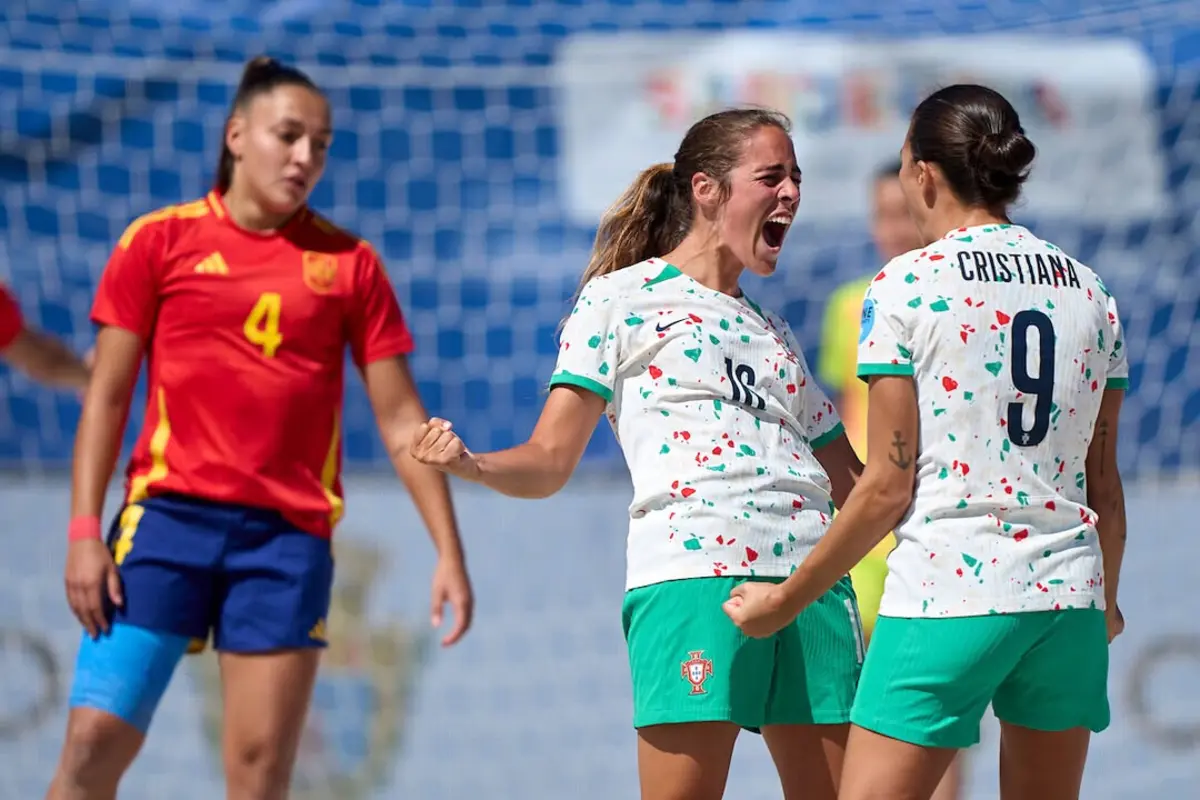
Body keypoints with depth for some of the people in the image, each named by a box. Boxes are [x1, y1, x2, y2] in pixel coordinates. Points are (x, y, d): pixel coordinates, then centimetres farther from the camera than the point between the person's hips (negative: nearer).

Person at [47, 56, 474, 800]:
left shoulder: (349, 263, 8)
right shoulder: (160, 241, 4)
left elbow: (400, 416, 9)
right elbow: (107, 396, 5)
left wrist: (449, 550, 3)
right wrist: (84, 531, -4)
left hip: (291, 536, 1)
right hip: (168, 515, -1)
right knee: (96, 740, -9)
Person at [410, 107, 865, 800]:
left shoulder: (773, 333, 26)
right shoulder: (621, 298, 10)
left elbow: (851, 480, 31)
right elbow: (551, 460, 4)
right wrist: (472, 464, -16)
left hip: (812, 577, 6)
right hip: (693, 571, -6)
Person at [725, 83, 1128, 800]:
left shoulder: (906, 287, -4)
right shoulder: (1090, 292, 10)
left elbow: (890, 484, -7)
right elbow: (1103, 481, 14)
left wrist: (784, 601, 2)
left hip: (945, 593, -5)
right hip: (1068, 596, 5)